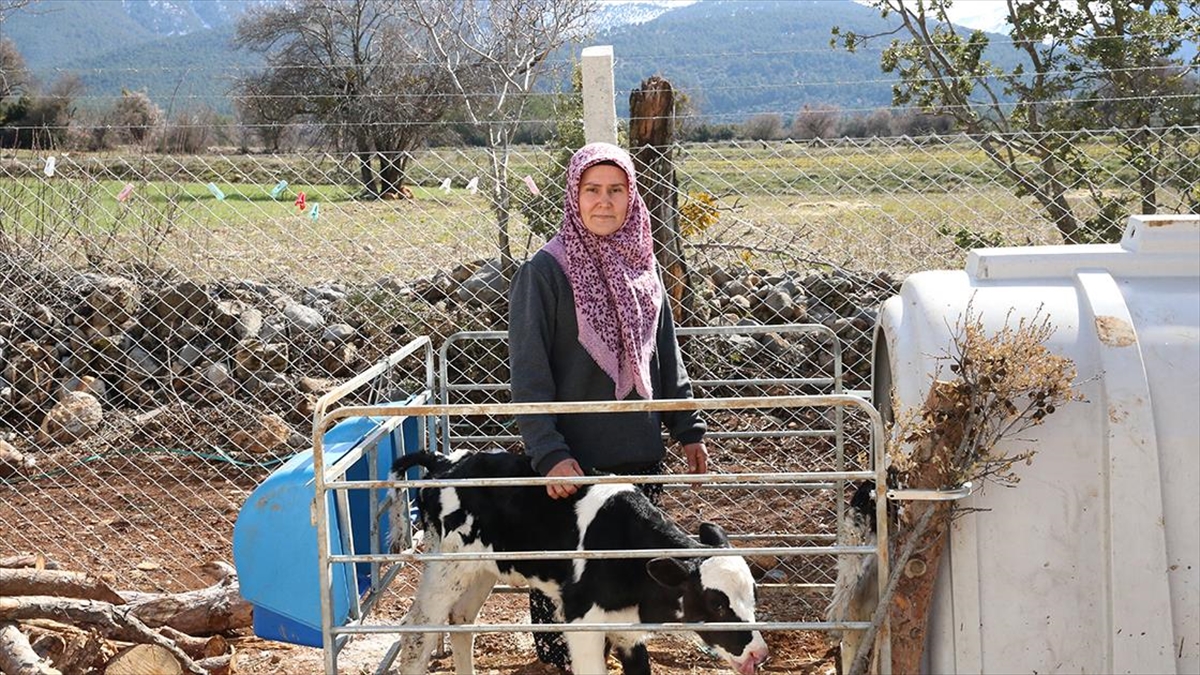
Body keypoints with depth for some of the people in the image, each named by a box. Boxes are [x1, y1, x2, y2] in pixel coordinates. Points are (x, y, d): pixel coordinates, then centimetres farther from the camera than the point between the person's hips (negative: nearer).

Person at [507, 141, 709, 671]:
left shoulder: (642, 265, 7)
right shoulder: (545, 270, -9)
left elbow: (666, 357, 16)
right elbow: (528, 374, -12)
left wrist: (688, 429, 13)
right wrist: (549, 454, -20)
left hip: (640, 453, 5)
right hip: (573, 460, -5)